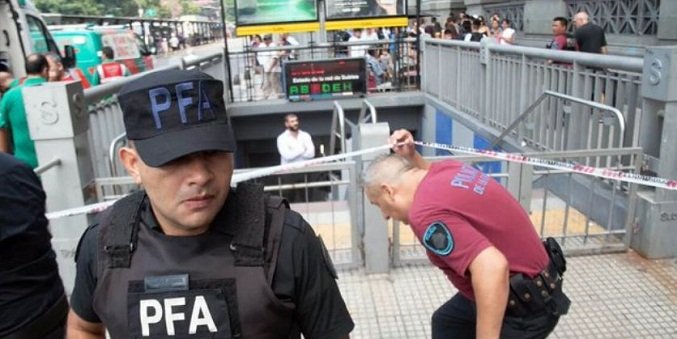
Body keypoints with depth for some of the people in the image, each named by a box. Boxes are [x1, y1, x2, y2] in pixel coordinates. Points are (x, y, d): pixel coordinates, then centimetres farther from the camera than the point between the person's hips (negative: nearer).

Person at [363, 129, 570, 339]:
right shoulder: (447, 168, -1)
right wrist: (411, 156, 9)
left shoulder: (426, 212, -29)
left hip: (525, 307, -10)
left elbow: (492, 268, -39)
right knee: (447, 322, 27)